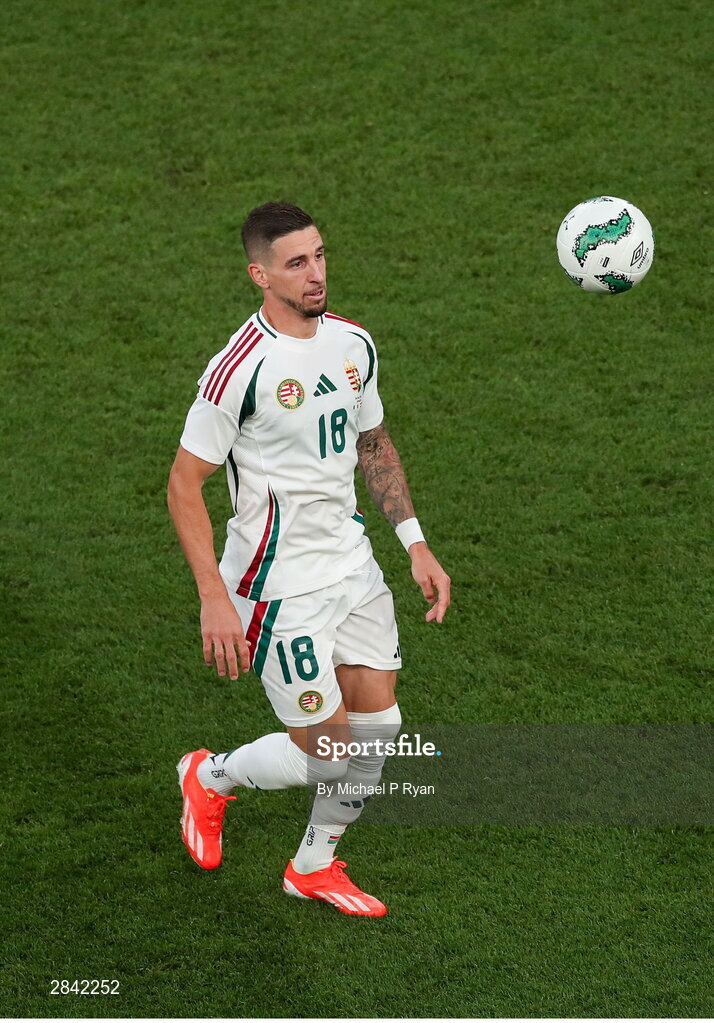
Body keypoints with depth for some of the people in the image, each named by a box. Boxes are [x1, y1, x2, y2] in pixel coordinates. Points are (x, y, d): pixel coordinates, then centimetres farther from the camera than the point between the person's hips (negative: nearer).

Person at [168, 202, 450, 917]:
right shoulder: (240, 368, -20)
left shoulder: (352, 343, 2)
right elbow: (184, 484, -15)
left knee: (379, 727, 8)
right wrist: (214, 599, -20)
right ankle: (210, 778, 29)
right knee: (326, 751, -2)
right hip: (279, 587, -7)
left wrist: (415, 545, 11)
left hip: (352, 564, 7)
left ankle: (314, 868, 30)